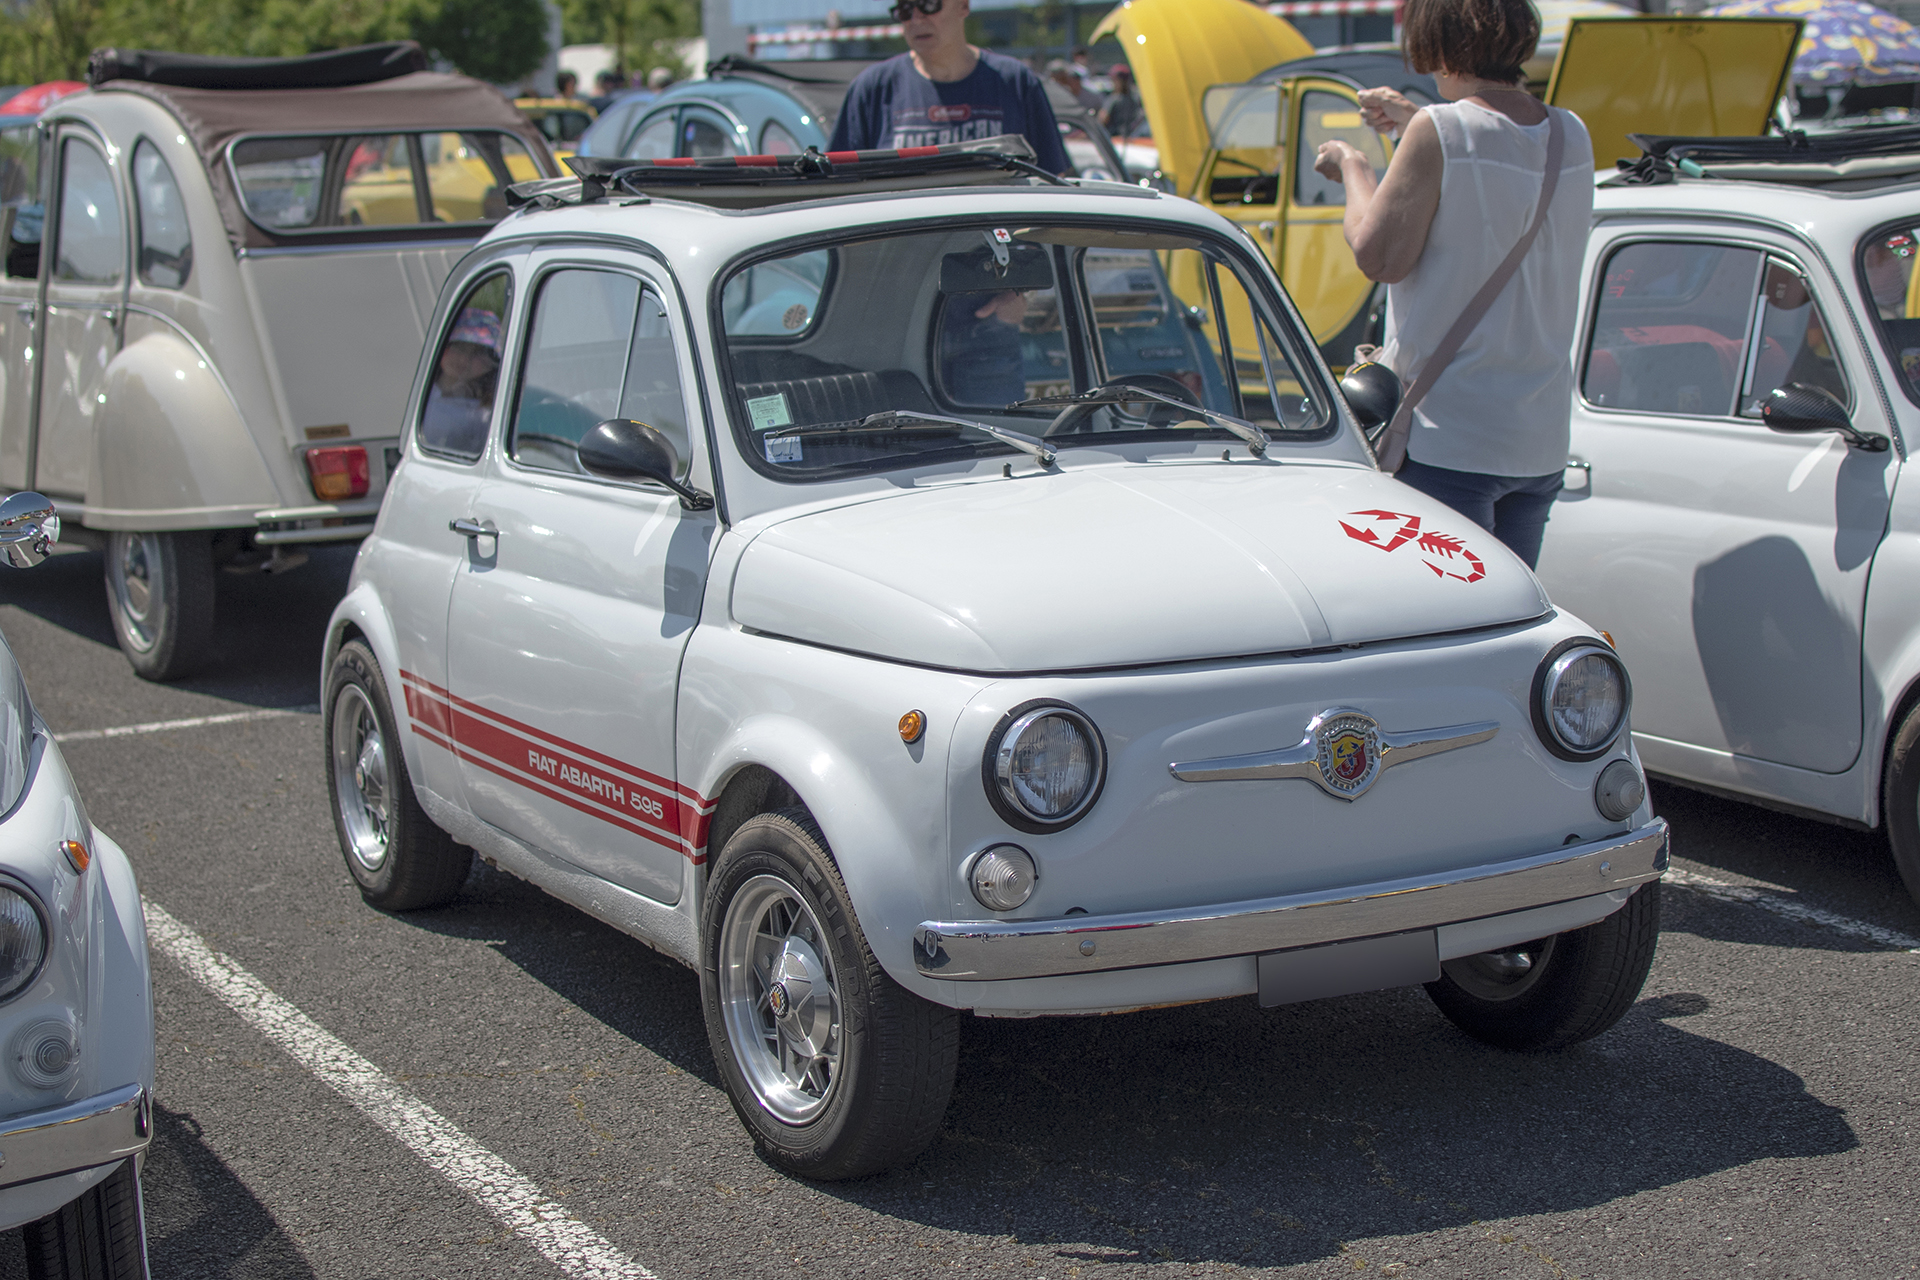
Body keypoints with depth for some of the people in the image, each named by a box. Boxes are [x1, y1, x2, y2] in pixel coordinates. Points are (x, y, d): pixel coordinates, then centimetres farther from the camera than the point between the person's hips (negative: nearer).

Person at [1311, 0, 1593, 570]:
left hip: (1448, 438, -7)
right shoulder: (1573, 138, 6)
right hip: (1542, 441, 7)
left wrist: (1353, 168, 3)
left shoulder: (1440, 133, -16)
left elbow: (1380, 255, -14)